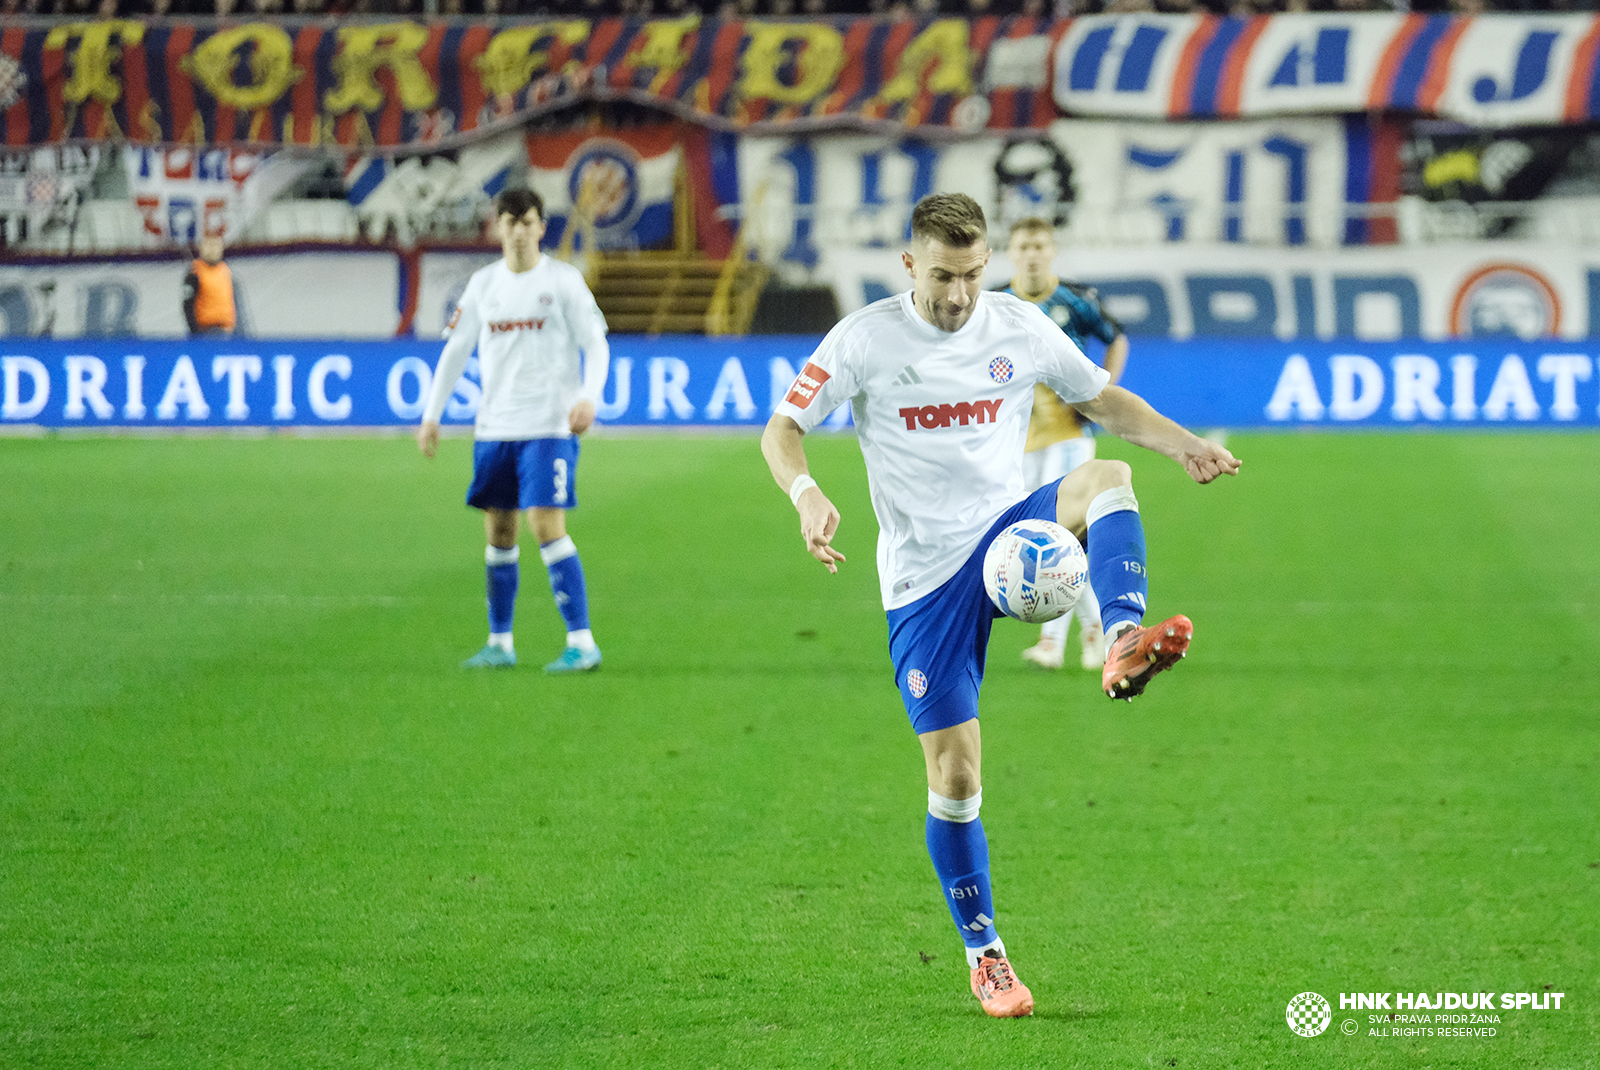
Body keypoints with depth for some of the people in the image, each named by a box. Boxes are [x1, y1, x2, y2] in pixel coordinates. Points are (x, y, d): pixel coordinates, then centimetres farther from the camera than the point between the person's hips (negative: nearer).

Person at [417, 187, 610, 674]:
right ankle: (500, 643, 20)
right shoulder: (483, 284, 9)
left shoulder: (563, 280, -2)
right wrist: (431, 415, 8)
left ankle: (582, 642, -14)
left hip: (550, 427, -5)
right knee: (499, 531, 9)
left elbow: (597, 345, -3)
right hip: (495, 427, 5)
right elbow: (455, 350, 14)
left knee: (547, 524, -15)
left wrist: (588, 398, -20)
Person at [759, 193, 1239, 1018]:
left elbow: (1105, 401, 13)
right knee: (954, 774, -5)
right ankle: (983, 954, 12)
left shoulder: (1020, 329, 1)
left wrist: (1184, 446, -5)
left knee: (1105, 479, -29)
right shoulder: (865, 340, -6)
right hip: (924, 578, -2)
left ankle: (1125, 645, -49)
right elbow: (781, 431, -3)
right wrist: (807, 495, -24)